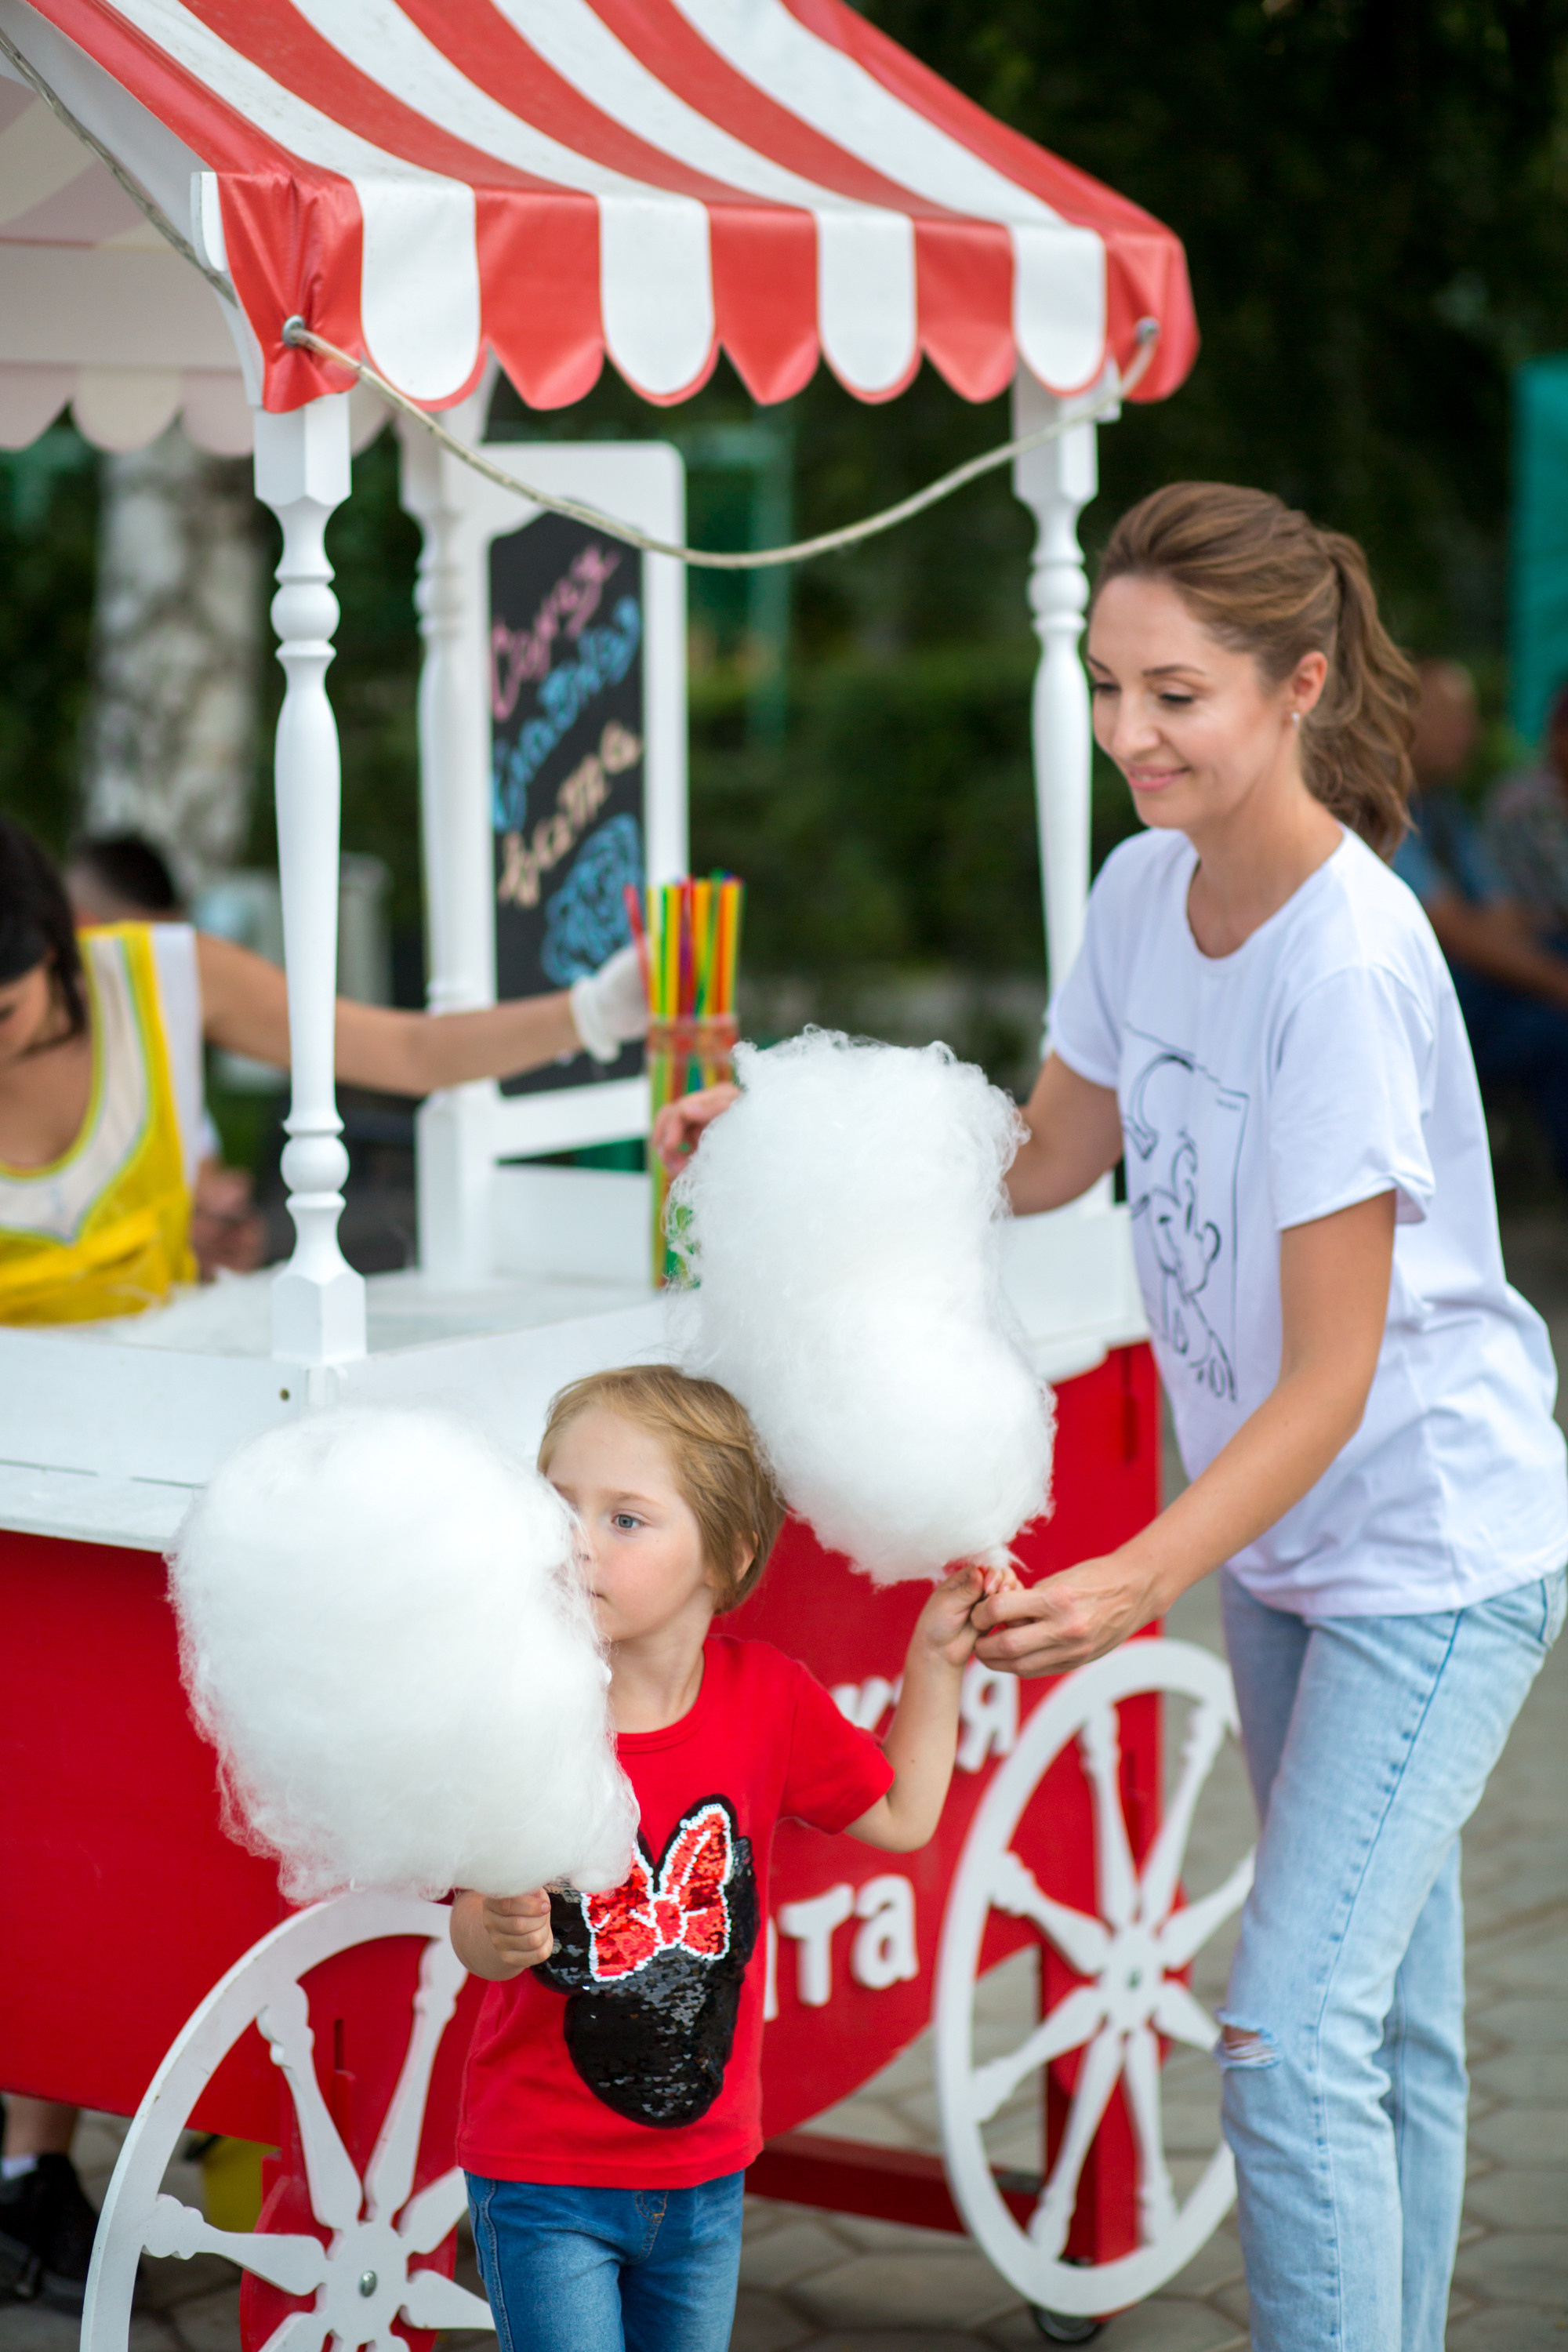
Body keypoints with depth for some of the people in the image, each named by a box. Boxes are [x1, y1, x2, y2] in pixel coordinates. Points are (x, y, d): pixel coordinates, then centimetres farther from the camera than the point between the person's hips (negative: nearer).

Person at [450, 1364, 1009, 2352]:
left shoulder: (766, 1696, -6)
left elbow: (900, 1817, 8)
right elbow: (476, 1938, -18)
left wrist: (937, 1661, 1)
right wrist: (503, 1933, -40)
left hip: (705, 2168, 4)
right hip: (543, 2171, -4)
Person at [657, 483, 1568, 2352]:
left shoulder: (1349, 965, -27)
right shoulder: (1150, 884, -3)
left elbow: (1332, 1377, -26)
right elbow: (1048, 1156, 12)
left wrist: (1139, 1583, -35)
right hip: (1281, 1534, 8)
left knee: (1289, 2029, -13)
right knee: (1384, 2023, 18)